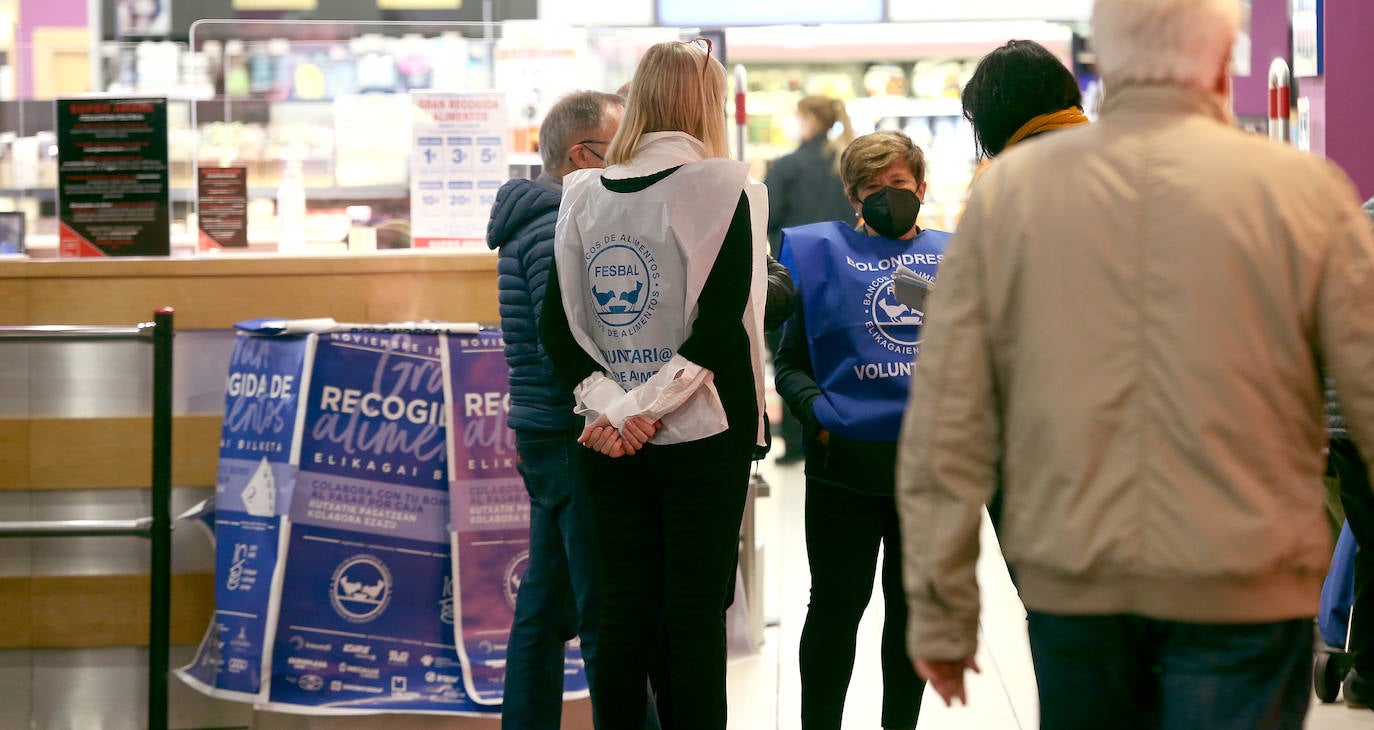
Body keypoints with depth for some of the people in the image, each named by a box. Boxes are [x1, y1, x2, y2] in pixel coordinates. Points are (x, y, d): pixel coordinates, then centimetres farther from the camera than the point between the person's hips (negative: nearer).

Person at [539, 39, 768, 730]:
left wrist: (613, 405, -7)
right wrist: (643, 409, -13)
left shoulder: (584, 195, 5)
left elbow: (558, 326, 1)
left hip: (612, 441, 4)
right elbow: (720, 328, -16)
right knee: (694, 614, 2)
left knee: (624, 608, 10)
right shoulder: (726, 187, -8)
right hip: (701, 438, -4)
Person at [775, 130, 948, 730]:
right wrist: (817, 413, -13)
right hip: (846, 463, -2)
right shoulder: (824, 254, 3)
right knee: (837, 606, 2)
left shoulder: (952, 255, 9)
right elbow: (790, 364, 3)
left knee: (914, 605, 12)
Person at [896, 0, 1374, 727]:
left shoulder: (1005, 192, 0)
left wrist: (941, 616, 7)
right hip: (1243, 594, -3)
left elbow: (944, 427, 0)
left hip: (1071, 585, 3)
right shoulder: (1305, 191, -5)